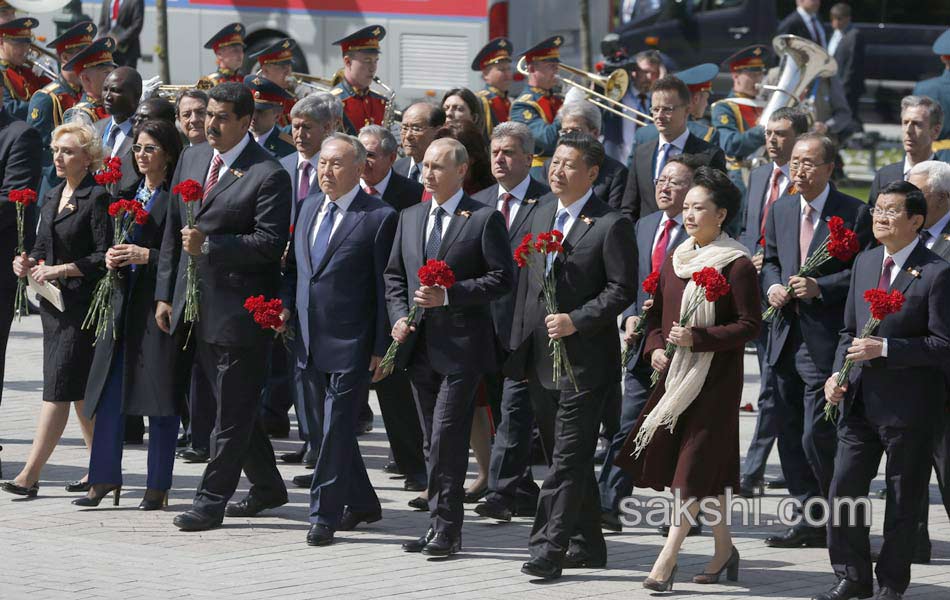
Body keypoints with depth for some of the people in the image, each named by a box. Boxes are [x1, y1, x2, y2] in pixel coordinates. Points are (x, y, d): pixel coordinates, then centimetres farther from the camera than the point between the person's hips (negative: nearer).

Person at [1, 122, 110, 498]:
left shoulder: (97, 198, -10)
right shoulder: (53, 197, 15)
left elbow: (104, 256, -14)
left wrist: (61, 270, -19)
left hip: (82, 302, -8)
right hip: (54, 301, 8)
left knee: (60, 386, -10)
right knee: (79, 389, 12)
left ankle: (30, 474, -13)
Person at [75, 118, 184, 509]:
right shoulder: (127, 194, 15)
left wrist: (147, 256, -18)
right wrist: (112, 258, 1)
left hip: (160, 304, -7)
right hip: (123, 301, 7)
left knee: (160, 400, -1)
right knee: (109, 395, 4)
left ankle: (158, 486, 6)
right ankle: (105, 478, 11)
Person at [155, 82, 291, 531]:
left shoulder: (268, 176, -11)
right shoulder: (191, 159, 11)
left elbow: (270, 242, -18)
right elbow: (173, 231, 15)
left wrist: (208, 245, -22)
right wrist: (165, 294, 12)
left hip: (239, 307, -8)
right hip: (196, 305, 8)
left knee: (233, 409, -1)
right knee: (228, 404, 15)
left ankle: (211, 500, 3)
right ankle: (267, 486, 29)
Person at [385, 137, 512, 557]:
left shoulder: (485, 219, -4)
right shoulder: (410, 218, 15)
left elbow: (501, 278, -9)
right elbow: (394, 274, 20)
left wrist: (448, 295, -17)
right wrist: (399, 316, 2)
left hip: (461, 345, -6)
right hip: (420, 345, 6)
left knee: (446, 438, -11)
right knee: (434, 440, 10)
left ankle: (446, 527, -7)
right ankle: (440, 525, 15)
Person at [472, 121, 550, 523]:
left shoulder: (547, 203, -5)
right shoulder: (478, 203, 15)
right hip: (487, 321, 6)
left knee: (515, 409, -11)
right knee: (506, 410, 11)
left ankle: (502, 492, -13)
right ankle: (524, 493, 18)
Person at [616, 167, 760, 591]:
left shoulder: (737, 265, -10)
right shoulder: (673, 260, 11)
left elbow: (749, 325, -12)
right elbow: (657, 313, 18)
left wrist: (697, 338, -20)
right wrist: (655, 347, 0)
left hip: (715, 378, -7)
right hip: (674, 373, 7)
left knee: (695, 467, -7)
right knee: (708, 465, 11)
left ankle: (667, 559, -9)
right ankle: (723, 548, 23)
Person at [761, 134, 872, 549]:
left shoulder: (854, 214, -7)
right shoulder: (782, 210, 12)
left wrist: (821, 288, -19)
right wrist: (772, 286, 1)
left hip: (826, 340, -7)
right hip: (786, 337, 7)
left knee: (817, 436, -10)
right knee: (790, 437, 9)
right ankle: (812, 520, 18)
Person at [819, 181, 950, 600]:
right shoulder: (864, 263, 10)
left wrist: (885, 348, -21)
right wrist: (839, 372, 0)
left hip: (909, 405, -6)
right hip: (860, 399, 6)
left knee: (903, 500, 6)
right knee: (844, 489, 5)